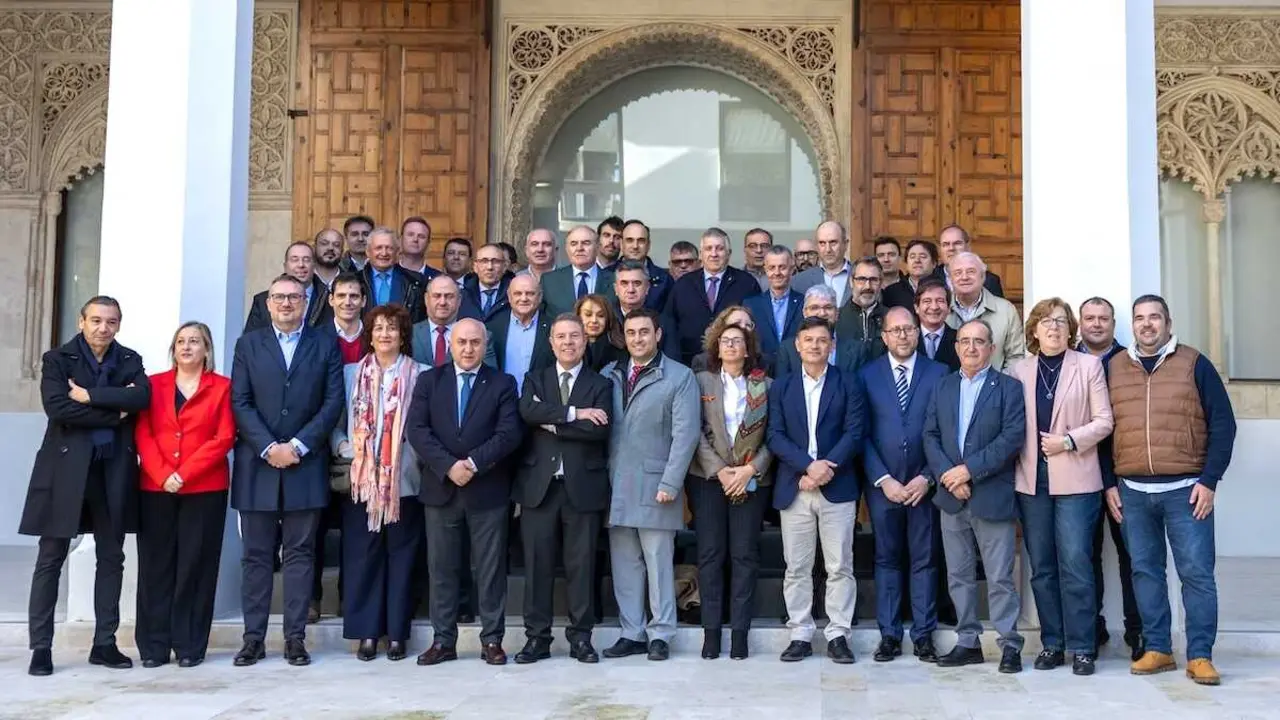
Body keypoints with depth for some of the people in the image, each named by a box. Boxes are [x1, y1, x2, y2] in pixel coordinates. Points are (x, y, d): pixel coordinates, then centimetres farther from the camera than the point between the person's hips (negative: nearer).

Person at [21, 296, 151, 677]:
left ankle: (104, 643, 15)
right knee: (51, 558, 1)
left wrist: (89, 395, -15)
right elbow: (56, 407, -14)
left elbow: (141, 397, -10)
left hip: (113, 470, 3)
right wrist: (114, 413, -12)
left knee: (111, 558, 6)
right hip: (66, 467, -3)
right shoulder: (57, 359, 1)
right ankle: (41, 647, 7)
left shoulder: (129, 361, 9)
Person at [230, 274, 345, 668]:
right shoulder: (248, 344, 10)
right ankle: (253, 637, 10)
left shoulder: (325, 345, 8)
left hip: (305, 464, -1)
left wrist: (298, 445, -9)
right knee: (256, 554, 4)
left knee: (300, 553, 2)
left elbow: (333, 403, 0)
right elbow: (240, 402, 2)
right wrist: (269, 447, -10)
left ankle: (295, 637, 6)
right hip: (258, 463, 1)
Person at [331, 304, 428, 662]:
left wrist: (423, 459, -12)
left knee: (401, 555, 4)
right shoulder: (351, 374, 10)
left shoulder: (420, 375, 3)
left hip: (405, 481, -1)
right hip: (362, 481, 2)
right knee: (362, 556, 2)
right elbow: (336, 422, 9)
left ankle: (397, 632, 12)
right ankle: (367, 632, 9)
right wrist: (347, 450, -7)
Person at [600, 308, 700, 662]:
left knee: (658, 563, -1)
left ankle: (661, 635, 9)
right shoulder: (609, 375, 12)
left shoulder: (680, 377, 0)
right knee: (624, 564, 8)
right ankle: (631, 633, 16)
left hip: (654, 484, -4)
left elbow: (685, 434, -6)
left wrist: (670, 483, -13)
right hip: (616, 486, 4)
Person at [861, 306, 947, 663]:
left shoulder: (938, 373, 3)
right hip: (882, 484, 0)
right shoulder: (867, 374, 4)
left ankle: (923, 635, 12)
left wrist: (928, 478, -9)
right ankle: (889, 634, 13)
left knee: (924, 560, 5)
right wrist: (883, 479, -9)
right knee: (887, 559, 7)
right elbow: (862, 434, 0)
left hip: (924, 484, 0)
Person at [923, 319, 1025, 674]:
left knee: (1000, 577, -1)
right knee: (959, 576, 10)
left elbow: (1012, 438, -11)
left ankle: (1009, 644, 8)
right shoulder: (943, 387, 13)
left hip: (992, 496, -4)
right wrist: (947, 475, -9)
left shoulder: (1009, 388, -1)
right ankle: (968, 642, 19)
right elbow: (930, 435, 6)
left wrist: (969, 470, -15)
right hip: (952, 498, 5)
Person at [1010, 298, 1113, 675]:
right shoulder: (1019, 370, 10)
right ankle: (1051, 643, 15)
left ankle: (1081, 647, 1)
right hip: (1032, 480, 3)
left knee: (1075, 564, -7)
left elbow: (1103, 421, 1)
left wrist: (1069, 440, -11)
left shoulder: (1088, 366, 4)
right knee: (1041, 567, 7)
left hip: (1075, 479, -3)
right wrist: (1014, 462, -2)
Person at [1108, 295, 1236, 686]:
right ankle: (1157, 649, 16)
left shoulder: (1194, 364, 1)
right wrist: (1108, 484, 5)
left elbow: (1222, 423, 0)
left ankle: (1200, 655, 6)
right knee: (1145, 571, 7)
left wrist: (1209, 480, -7)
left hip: (1186, 490, -2)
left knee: (1196, 572, -1)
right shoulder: (1113, 368, 8)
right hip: (1132, 491, 3)